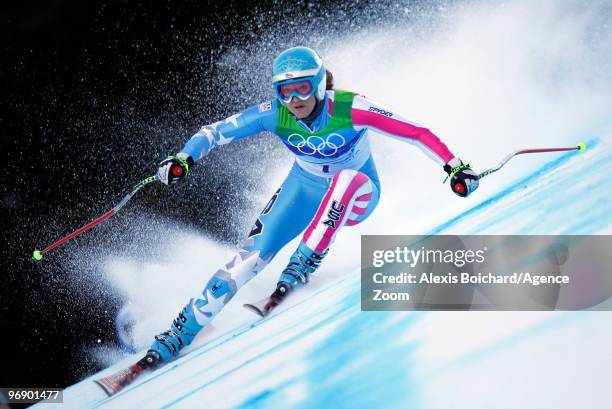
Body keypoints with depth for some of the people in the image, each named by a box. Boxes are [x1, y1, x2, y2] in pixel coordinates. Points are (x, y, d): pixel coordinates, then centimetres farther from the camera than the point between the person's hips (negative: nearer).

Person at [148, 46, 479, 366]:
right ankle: (182, 330, -4)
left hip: (356, 196, -2)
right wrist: (183, 159, -34)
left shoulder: (350, 110, -30)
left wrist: (455, 168, -33)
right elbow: (217, 131, -18)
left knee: (349, 178, -40)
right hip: (305, 189, 2)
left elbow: (417, 133, -27)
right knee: (254, 254, -14)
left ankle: (305, 262, -29)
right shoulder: (274, 114, -21)